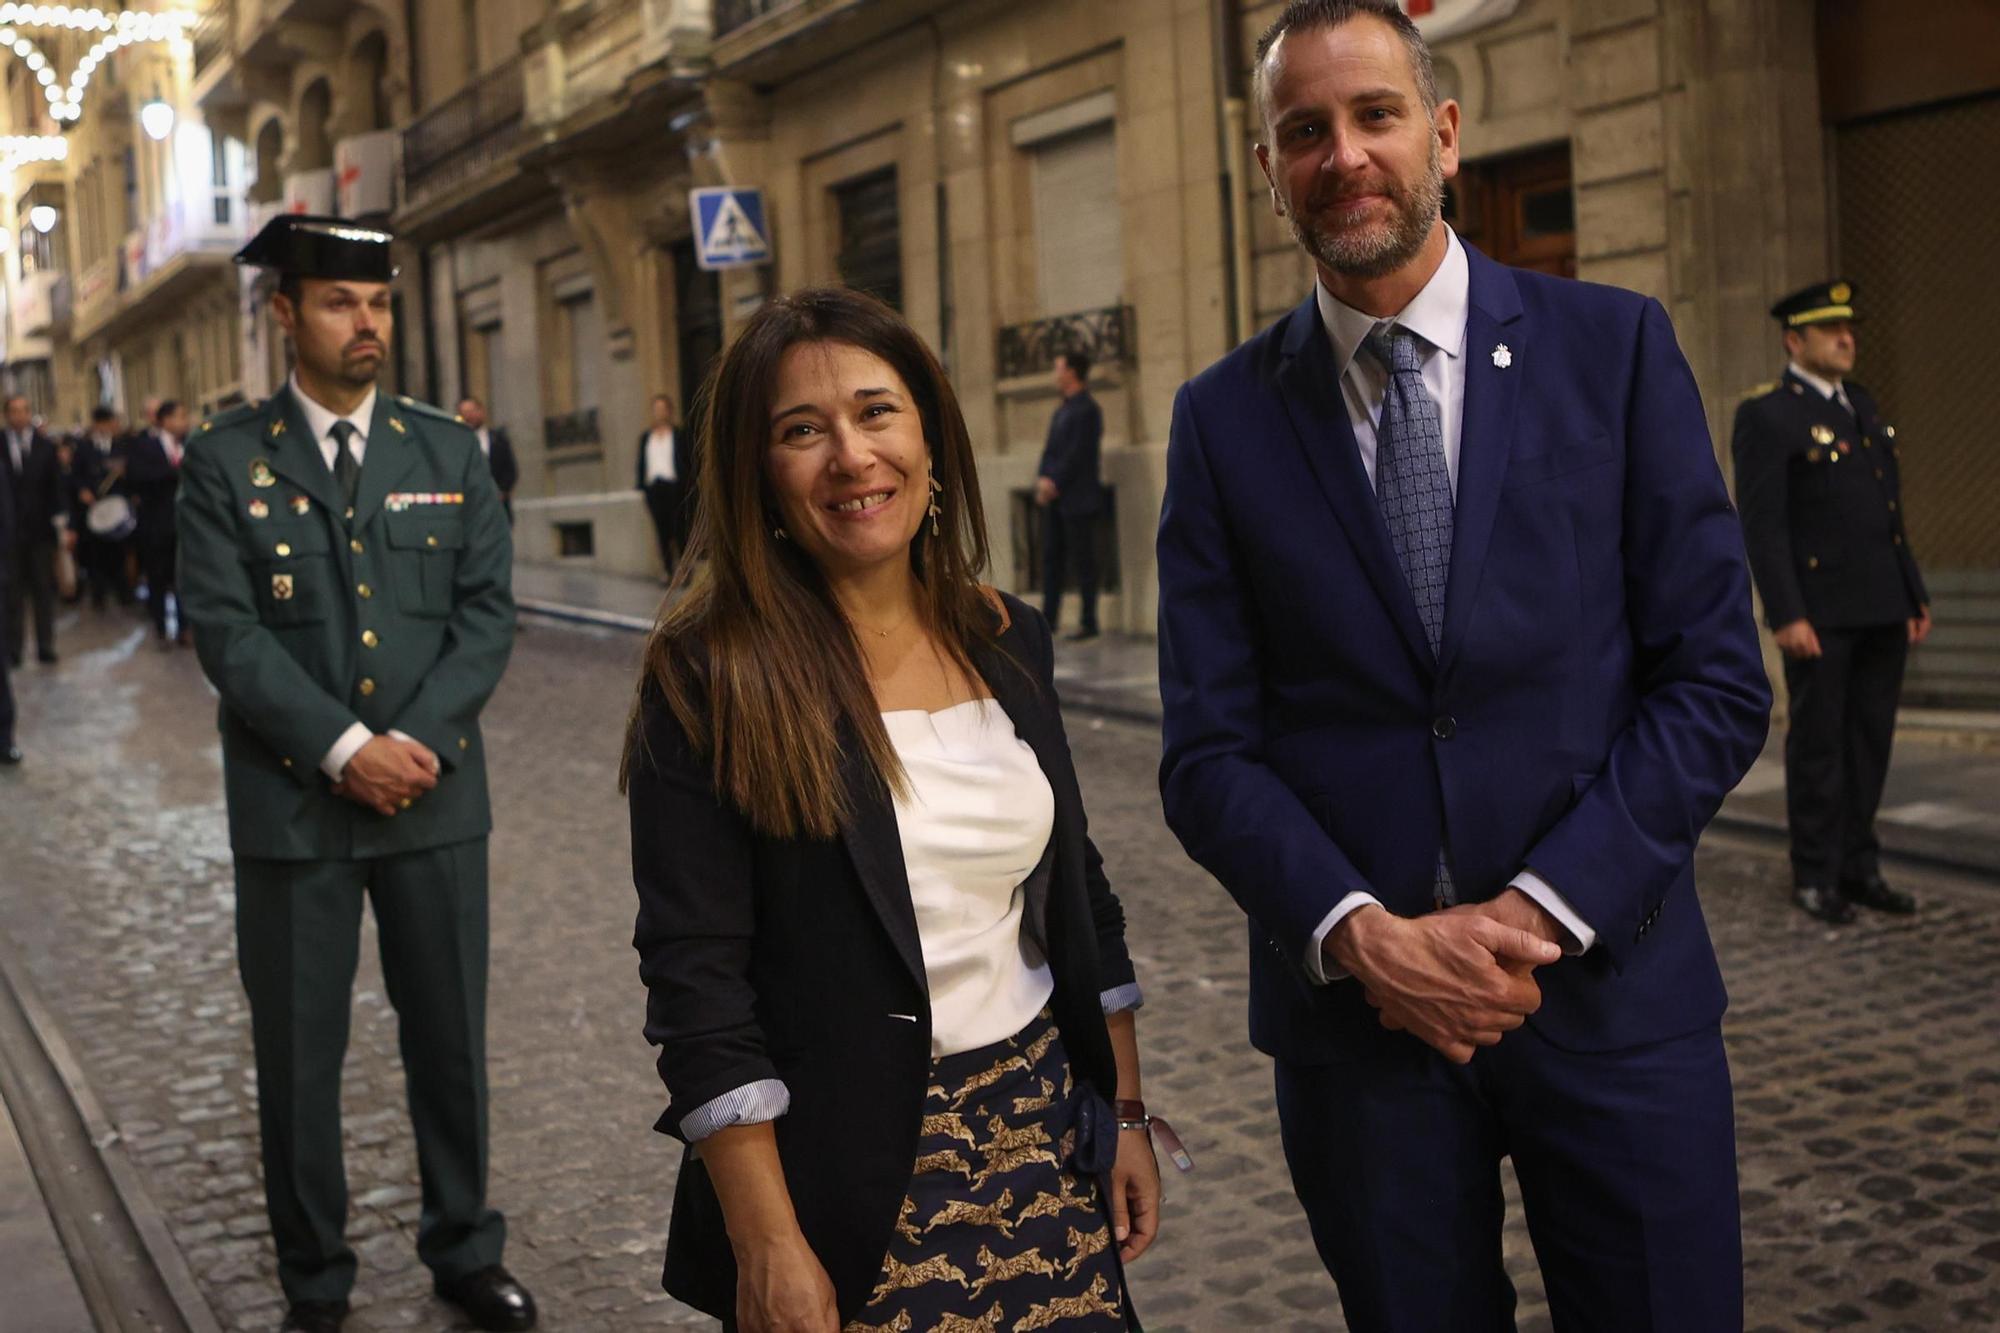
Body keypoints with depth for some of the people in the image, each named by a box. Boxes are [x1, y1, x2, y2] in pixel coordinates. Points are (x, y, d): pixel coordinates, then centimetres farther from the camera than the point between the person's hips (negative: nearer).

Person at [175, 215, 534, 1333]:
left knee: (452, 1039, 11)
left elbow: (488, 612, 0)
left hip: (436, 793, 2)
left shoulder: (450, 453, 6)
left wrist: (417, 744, -12)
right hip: (293, 804, -2)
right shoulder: (227, 462, 0)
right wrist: (345, 749, -17)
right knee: (300, 1053, 8)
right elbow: (227, 632, -8)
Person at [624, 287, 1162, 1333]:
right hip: (852, 1172, -4)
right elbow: (695, 979, -14)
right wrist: (768, 1247, -16)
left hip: (1044, 1137, 5)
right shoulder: (713, 676, -12)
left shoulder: (1010, 641, 4)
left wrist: (1124, 1110, 10)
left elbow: (1077, 897, 11)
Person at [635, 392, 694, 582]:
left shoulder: (680, 435, 5)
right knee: (661, 531, 1)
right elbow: (641, 464, 17)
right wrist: (642, 488, 8)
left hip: (675, 487, -3)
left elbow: (690, 461, 2)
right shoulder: (646, 437, 16)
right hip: (654, 486, 3)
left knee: (680, 529, -7)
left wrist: (688, 487, -6)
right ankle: (668, 570, 3)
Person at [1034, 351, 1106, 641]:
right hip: (1055, 497, 9)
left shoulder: (1087, 410, -11)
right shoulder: (1062, 408, 16)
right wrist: (1042, 479, -1)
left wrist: (1054, 483, -14)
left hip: (1077, 498, -9)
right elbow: (1050, 448, 14)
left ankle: (1089, 622, 2)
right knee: (1052, 557, 10)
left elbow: (1077, 454, -17)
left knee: (1082, 560, -3)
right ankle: (1049, 617, 16)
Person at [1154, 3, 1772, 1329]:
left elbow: (1717, 682, -3)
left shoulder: (1615, 348, -1)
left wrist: (1539, 914, -12)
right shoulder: (1225, 418, 1)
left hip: (1610, 981, 0)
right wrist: (1362, 934, -15)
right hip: (1359, 1006, 1)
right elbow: (1208, 749, -1)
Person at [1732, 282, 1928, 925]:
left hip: (1881, 610, 7)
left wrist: (1915, 596, 15)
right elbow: (1761, 524, -13)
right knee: (1818, 744, 1)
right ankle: (1816, 877, 10)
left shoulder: (1862, 406, 16)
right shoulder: (1766, 416, -8)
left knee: (1870, 740, 10)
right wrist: (1786, 615, -19)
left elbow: (1890, 514, 18)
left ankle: (1858, 867, 19)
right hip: (1819, 612, -7)